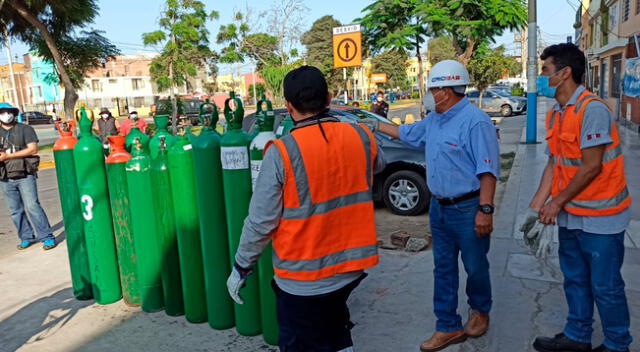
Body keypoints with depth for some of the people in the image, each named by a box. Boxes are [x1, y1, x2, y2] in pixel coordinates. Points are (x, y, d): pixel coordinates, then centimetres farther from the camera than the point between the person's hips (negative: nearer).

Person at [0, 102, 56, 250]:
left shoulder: (25, 129, 1)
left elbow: (33, 149, -10)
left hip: (25, 175, -4)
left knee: (31, 206, -10)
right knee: (15, 211, 7)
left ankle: (47, 237, -5)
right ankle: (26, 237, 18)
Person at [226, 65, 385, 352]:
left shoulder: (282, 152, -20)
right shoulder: (361, 137, -6)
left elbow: (261, 221, -15)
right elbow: (378, 166, 17)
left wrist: (241, 267, -1)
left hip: (303, 277, -4)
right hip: (349, 266, 5)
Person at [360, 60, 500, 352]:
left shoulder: (475, 121, -19)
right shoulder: (434, 120, 8)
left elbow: (488, 170, -21)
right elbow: (407, 133, 26)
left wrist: (485, 209, -24)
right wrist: (376, 125, 26)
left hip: (468, 209, -8)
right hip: (439, 207, 8)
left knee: (475, 267, 12)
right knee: (443, 269, 13)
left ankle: (480, 311, 40)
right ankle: (448, 327, 25)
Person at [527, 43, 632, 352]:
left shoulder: (592, 109, -19)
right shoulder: (555, 114, 7)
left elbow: (592, 167, -21)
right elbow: (554, 162, 7)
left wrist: (556, 202, -13)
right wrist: (537, 204, 0)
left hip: (599, 217, -8)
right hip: (570, 214, 8)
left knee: (605, 286, 7)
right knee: (575, 280, 19)